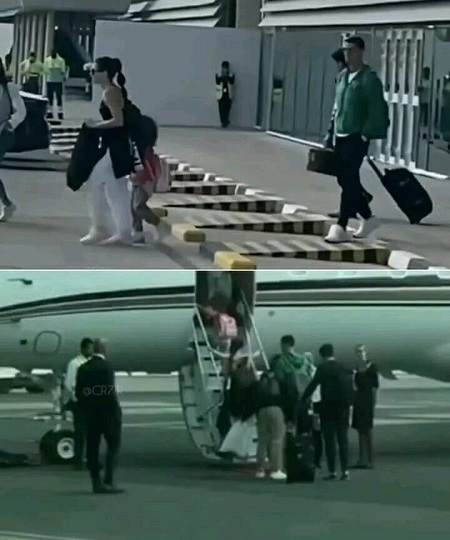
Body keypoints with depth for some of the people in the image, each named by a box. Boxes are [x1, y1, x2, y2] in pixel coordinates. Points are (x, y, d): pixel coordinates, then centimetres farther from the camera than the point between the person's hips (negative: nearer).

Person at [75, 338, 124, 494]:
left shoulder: (83, 368, 6)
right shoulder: (106, 367, -13)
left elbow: (78, 393, 6)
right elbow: (110, 392, -17)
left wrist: (86, 409, 13)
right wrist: (116, 411, -11)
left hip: (90, 413, 6)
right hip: (107, 411, -6)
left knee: (92, 447, 8)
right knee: (113, 446, 1)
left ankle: (96, 483, 9)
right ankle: (108, 481, -10)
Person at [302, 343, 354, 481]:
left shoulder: (323, 368, -7)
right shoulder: (344, 369, 8)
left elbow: (313, 385, -8)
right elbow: (351, 388, 8)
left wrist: (303, 400, 2)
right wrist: (348, 404, 11)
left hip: (328, 408, -5)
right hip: (343, 408, 5)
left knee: (329, 441, -1)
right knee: (343, 440, 8)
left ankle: (332, 471, -4)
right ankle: (345, 471, 4)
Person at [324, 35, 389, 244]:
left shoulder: (369, 79, -8)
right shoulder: (342, 76, 14)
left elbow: (376, 110, -12)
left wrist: (366, 134, -16)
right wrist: (333, 131, 15)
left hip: (357, 138, -8)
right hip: (342, 136, 8)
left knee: (349, 182, -10)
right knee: (345, 180, 12)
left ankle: (341, 227, -9)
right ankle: (368, 218, 26)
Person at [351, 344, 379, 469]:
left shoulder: (371, 367, -7)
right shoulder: (358, 368, 14)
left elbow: (375, 386, -9)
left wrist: (373, 402, -14)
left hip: (368, 400, -8)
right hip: (358, 400, 8)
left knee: (368, 430, -8)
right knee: (360, 430, 7)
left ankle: (370, 460, -7)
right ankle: (362, 460, 10)